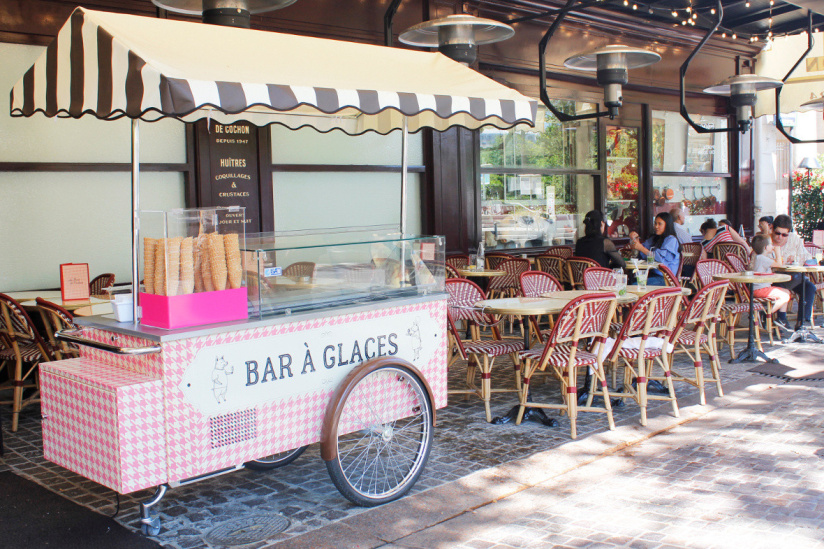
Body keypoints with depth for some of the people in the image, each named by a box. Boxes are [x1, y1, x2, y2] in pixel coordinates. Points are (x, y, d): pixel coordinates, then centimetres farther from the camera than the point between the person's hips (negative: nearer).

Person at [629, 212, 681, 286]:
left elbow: (661, 258, -15)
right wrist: (634, 239, 3)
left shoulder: (671, 240, -2)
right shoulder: (654, 239, 20)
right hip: (652, 274, 6)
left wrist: (641, 248, -19)